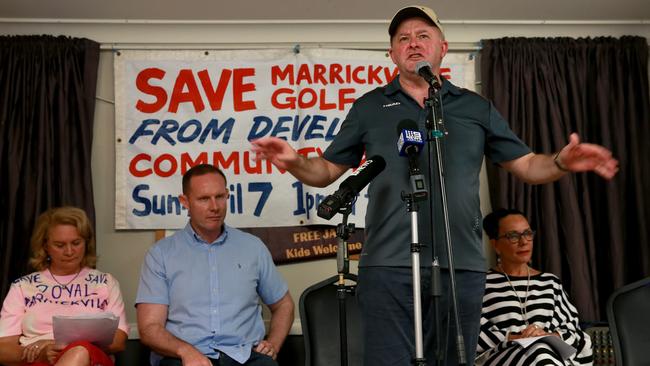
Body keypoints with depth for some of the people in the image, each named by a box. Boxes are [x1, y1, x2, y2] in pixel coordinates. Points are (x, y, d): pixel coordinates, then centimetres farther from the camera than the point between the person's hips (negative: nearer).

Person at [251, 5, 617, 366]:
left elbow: (526, 165, 13)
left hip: (462, 265, 2)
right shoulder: (368, 107, 12)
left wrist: (561, 162, -8)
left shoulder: (477, 107, 14)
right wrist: (294, 162, -10)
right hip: (389, 265, -1)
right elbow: (327, 171, 12)